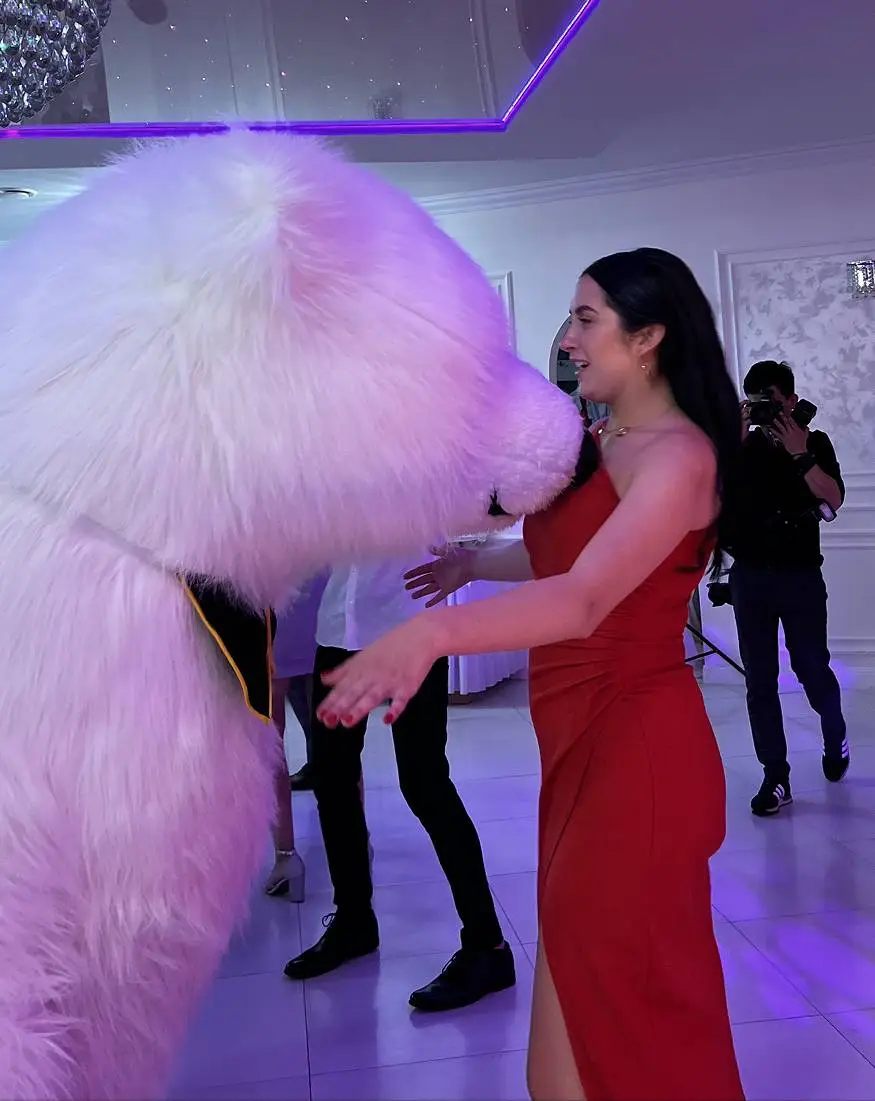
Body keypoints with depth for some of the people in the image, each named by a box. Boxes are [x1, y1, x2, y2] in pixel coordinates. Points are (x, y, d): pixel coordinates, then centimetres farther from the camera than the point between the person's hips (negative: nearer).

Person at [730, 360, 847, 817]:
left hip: (801, 574, -1)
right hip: (750, 575, 2)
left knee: (812, 668, 4)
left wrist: (799, 454, -21)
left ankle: (835, 737, 35)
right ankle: (775, 777, 6)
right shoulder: (742, 446, 6)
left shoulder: (814, 442, 3)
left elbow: (833, 498, -12)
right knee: (759, 680, 0)